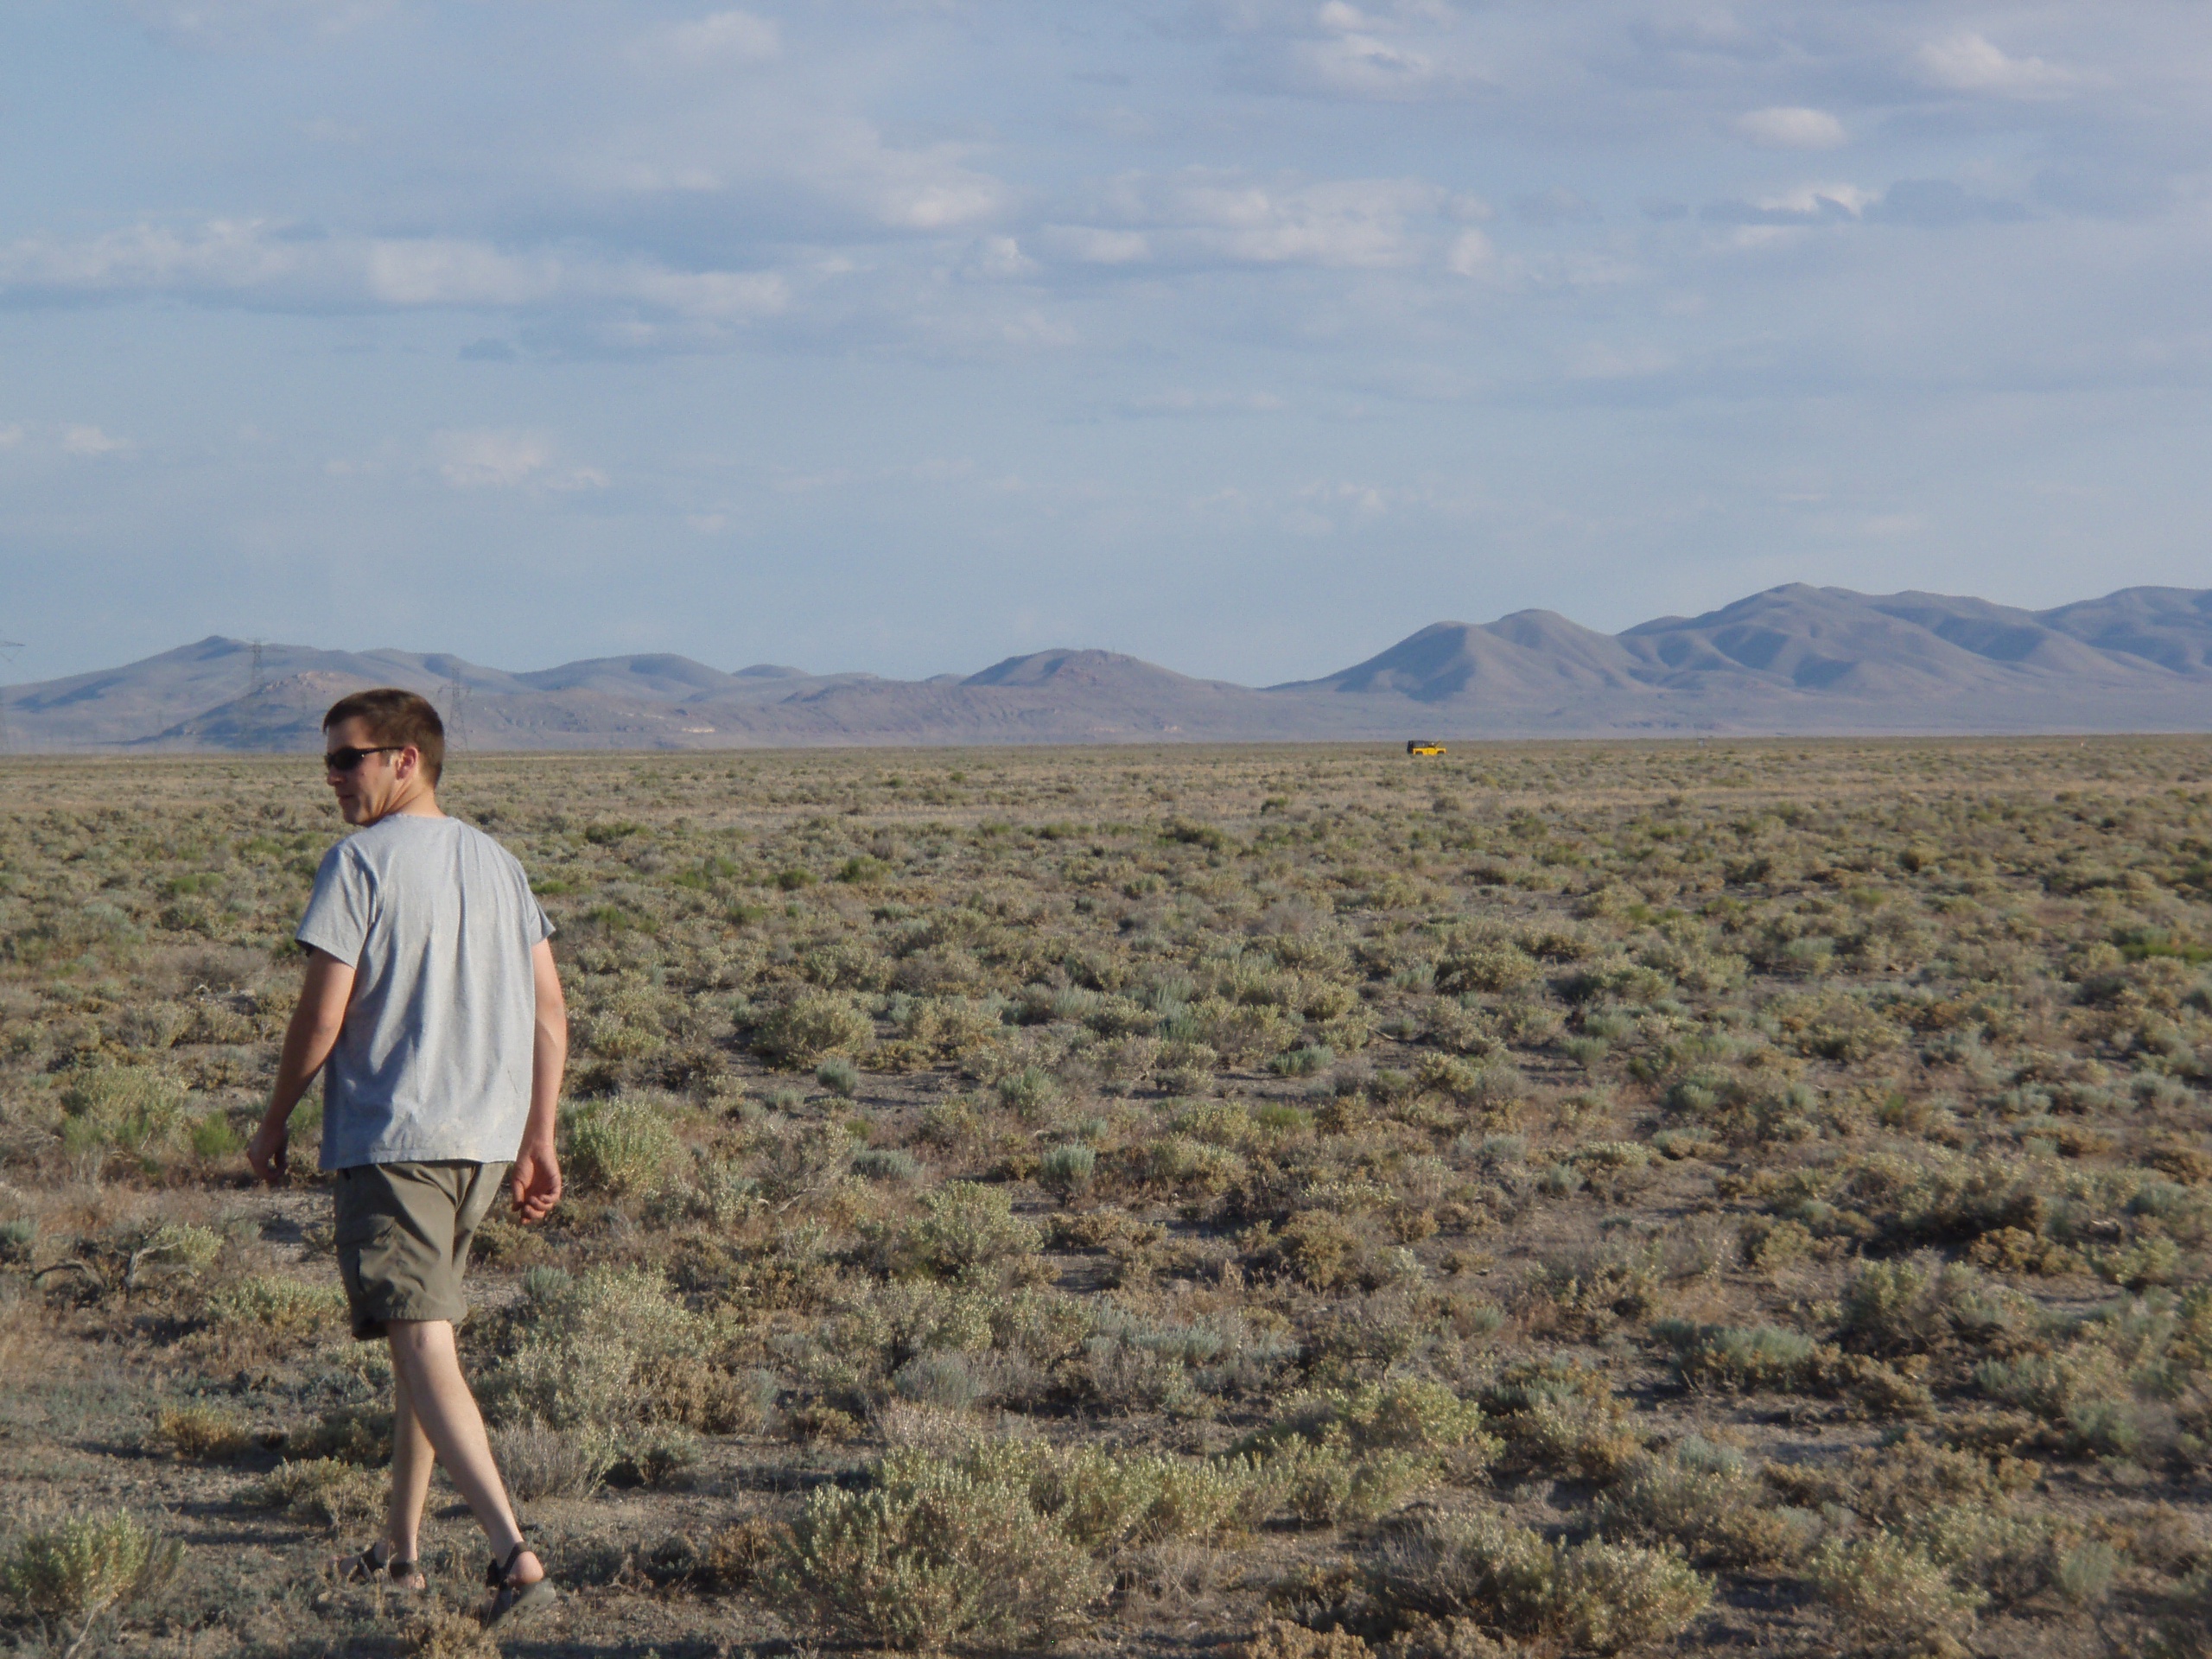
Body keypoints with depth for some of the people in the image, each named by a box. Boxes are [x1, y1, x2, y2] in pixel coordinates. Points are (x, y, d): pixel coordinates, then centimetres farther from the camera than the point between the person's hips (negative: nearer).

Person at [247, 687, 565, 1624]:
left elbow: (322, 1019, -10)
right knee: (421, 1334, 20)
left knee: (424, 1346, -11)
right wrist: (538, 1143, 16)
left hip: (389, 1139, -7)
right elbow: (550, 1013, 11)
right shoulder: (496, 862, 13)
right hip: (488, 1141, 7)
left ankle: (514, 1554, -24)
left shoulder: (359, 863, -9)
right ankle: (400, 1548, 27)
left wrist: (273, 1124, 4)